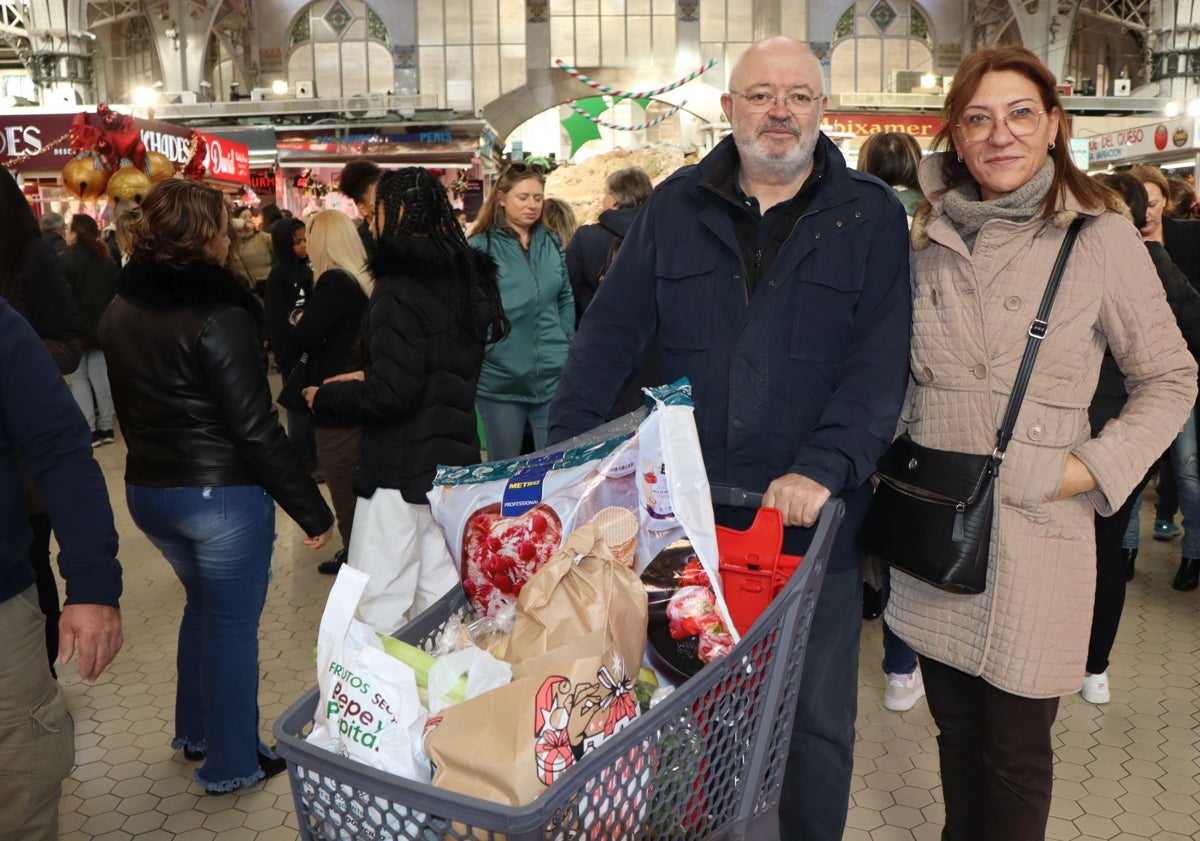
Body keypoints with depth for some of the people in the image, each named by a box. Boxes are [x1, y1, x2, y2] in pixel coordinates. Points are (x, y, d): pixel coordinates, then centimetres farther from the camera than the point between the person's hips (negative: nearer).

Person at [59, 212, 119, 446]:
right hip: (102, 327, 6)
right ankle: (106, 427, 12)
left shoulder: (65, 260, -14)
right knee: (101, 375, 9)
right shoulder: (107, 260, 8)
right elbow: (116, 294, 13)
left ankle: (89, 430, 0)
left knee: (79, 377, 1)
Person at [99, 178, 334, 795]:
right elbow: (255, 429, -21)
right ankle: (231, 762, 23)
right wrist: (311, 509, -15)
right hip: (222, 495, -8)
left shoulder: (119, 312, 4)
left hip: (145, 488, 8)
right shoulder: (218, 316, -21)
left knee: (202, 601, 27)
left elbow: (129, 411, 14)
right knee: (232, 624, 8)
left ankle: (195, 732, 41)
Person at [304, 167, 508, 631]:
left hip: (401, 466, -9)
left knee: (378, 608, -1)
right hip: (454, 455, 9)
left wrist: (325, 397, -6)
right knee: (441, 594, 15)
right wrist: (369, 378, 16)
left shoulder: (398, 290, -17)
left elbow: (392, 393, -22)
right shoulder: (466, 276, 10)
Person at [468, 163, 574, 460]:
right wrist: (488, 349, -11)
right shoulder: (480, 247, -5)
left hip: (553, 378, 4)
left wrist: (565, 345, 8)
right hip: (500, 381, -3)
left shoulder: (552, 243, 9)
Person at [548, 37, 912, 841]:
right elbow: (611, 334, 1)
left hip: (815, 520, -1)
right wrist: (562, 458, -8)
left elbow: (880, 361, -9)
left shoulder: (870, 216, -1)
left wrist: (824, 467, -23)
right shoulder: (676, 208, 5)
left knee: (815, 719, 12)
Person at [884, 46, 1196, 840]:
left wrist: (1095, 469, -10)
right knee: (955, 731, 17)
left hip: (1035, 531, -3)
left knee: (1016, 752, 7)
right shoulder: (930, 238, 7)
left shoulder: (1102, 237, -5)